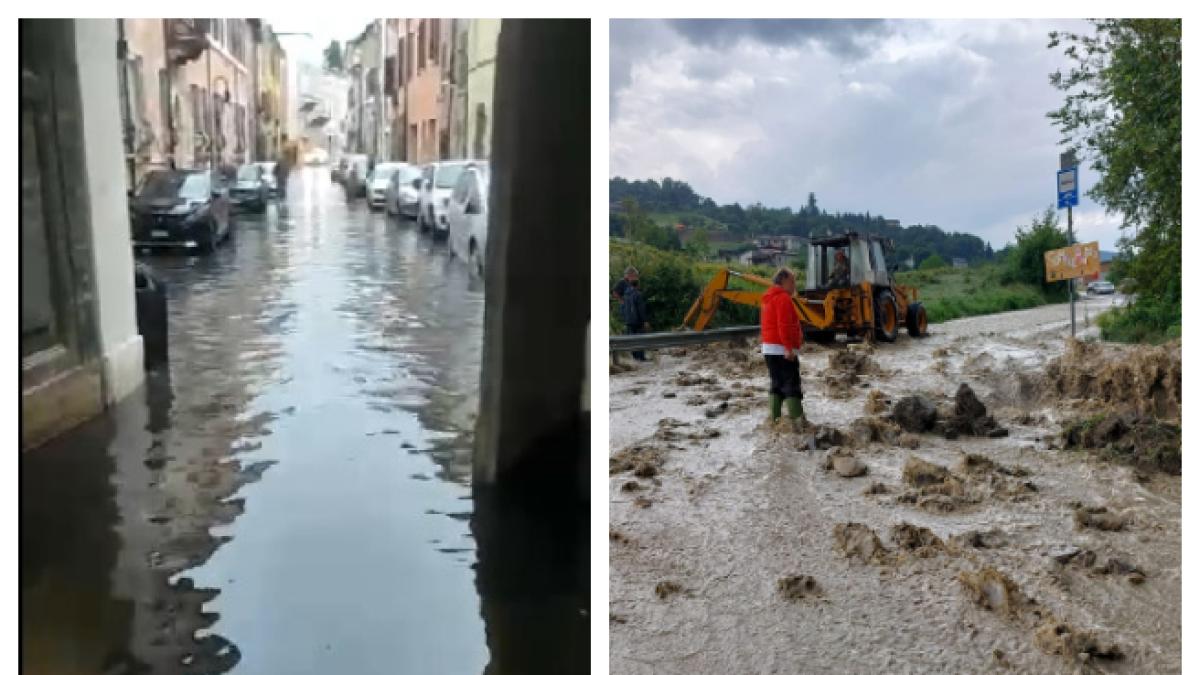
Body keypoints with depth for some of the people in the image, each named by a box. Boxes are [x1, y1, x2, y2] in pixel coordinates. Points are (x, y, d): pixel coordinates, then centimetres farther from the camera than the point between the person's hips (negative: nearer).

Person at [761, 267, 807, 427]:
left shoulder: (770, 298, 19)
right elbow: (784, 326, -21)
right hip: (782, 349, -10)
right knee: (792, 383, -11)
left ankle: (775, 416, 11)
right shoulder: (783, 298, -12)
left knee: (777, 383, 13)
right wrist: (789, 347, -23)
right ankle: (797, 418, -15)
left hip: (769, 348, 10)